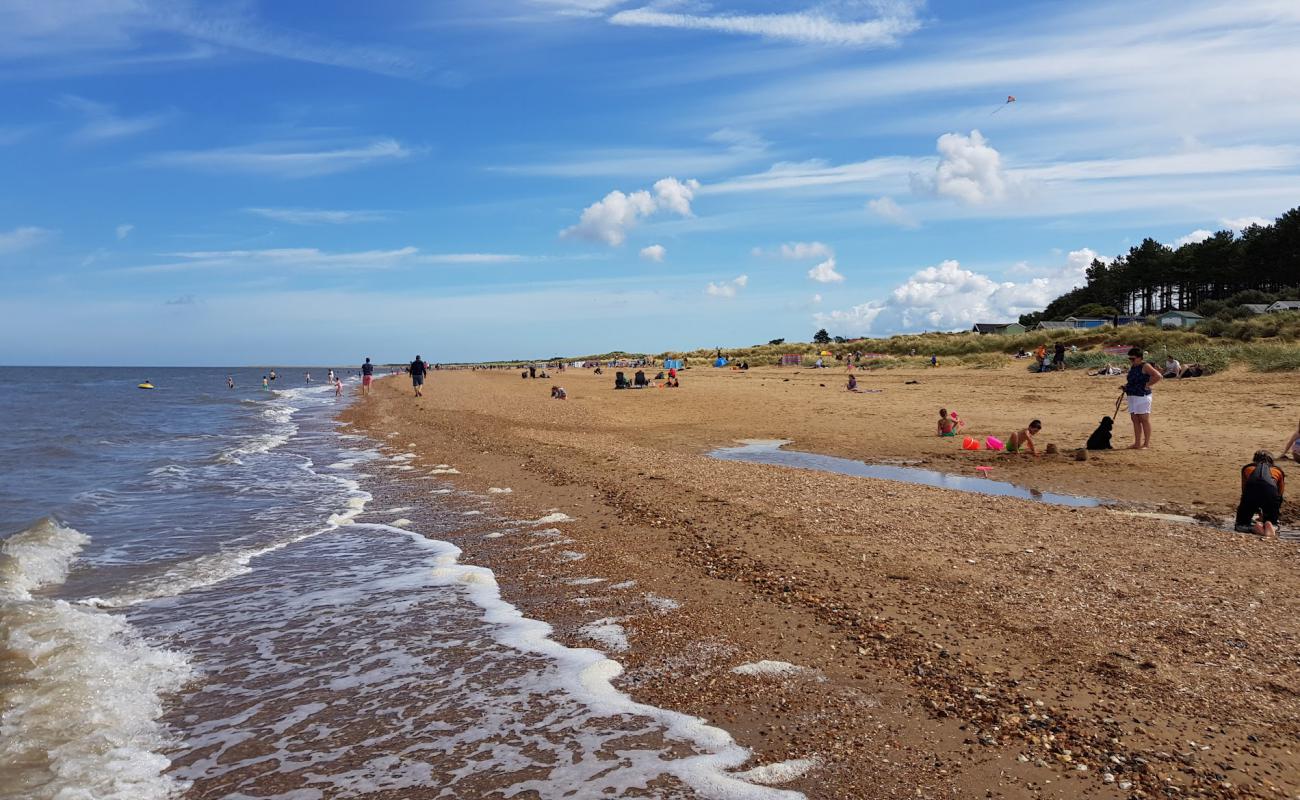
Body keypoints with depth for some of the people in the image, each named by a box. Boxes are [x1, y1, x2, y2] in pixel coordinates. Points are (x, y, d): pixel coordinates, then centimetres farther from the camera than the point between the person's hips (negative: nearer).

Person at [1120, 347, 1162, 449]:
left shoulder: (1145, 367, -11)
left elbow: (1158, 376, -20)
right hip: (1132, 396, 9)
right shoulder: (1132, 367, 15)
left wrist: (1147, 385, -16)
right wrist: (1126, 385, 10)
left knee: (1144, 419, -2)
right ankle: (1137, 443, 16)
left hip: (1142, 396, -9)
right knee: (1135, 419, 10)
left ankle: (1147, 443, 4)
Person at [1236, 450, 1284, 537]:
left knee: (1241, 524, 19)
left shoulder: (1247, 468, 33)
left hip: (1251, 491, 0)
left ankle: (1254, 527, -13)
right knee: (1274, 524, 26)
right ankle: (1271, 526, -8)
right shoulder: (1277, 471, 33)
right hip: (1271, 492, 0)